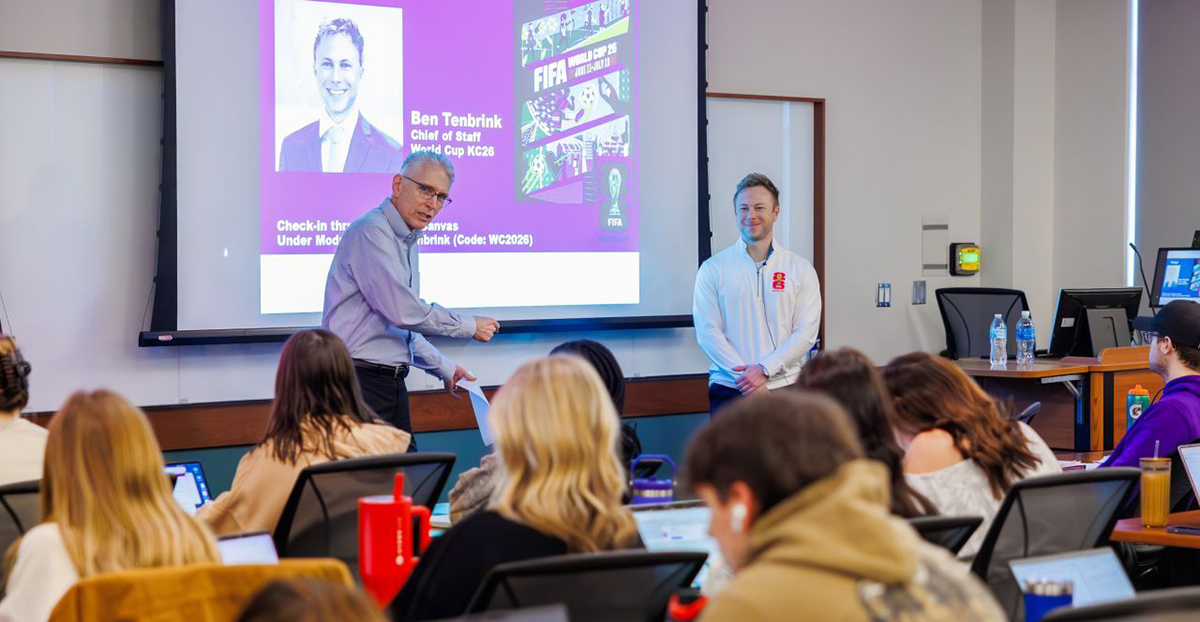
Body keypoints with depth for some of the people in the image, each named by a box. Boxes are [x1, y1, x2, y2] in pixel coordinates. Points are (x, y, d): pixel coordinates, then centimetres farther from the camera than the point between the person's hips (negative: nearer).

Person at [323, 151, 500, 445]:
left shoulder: (407, 243, 20)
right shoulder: (371, 232, -12)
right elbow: (403, 310, -18)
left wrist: (444, 368, 28)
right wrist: (469, 326, -7)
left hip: (391, 384, 10)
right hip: (359, 381, -10)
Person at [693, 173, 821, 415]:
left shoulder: (800, 269, 8)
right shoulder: (713, 269, 6)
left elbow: (806, 332, 1)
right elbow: (707, 332, -1)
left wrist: (764, 369, -12)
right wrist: (744, 376, -12)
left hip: (785, 387, 0)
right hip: (730, 390, 0)